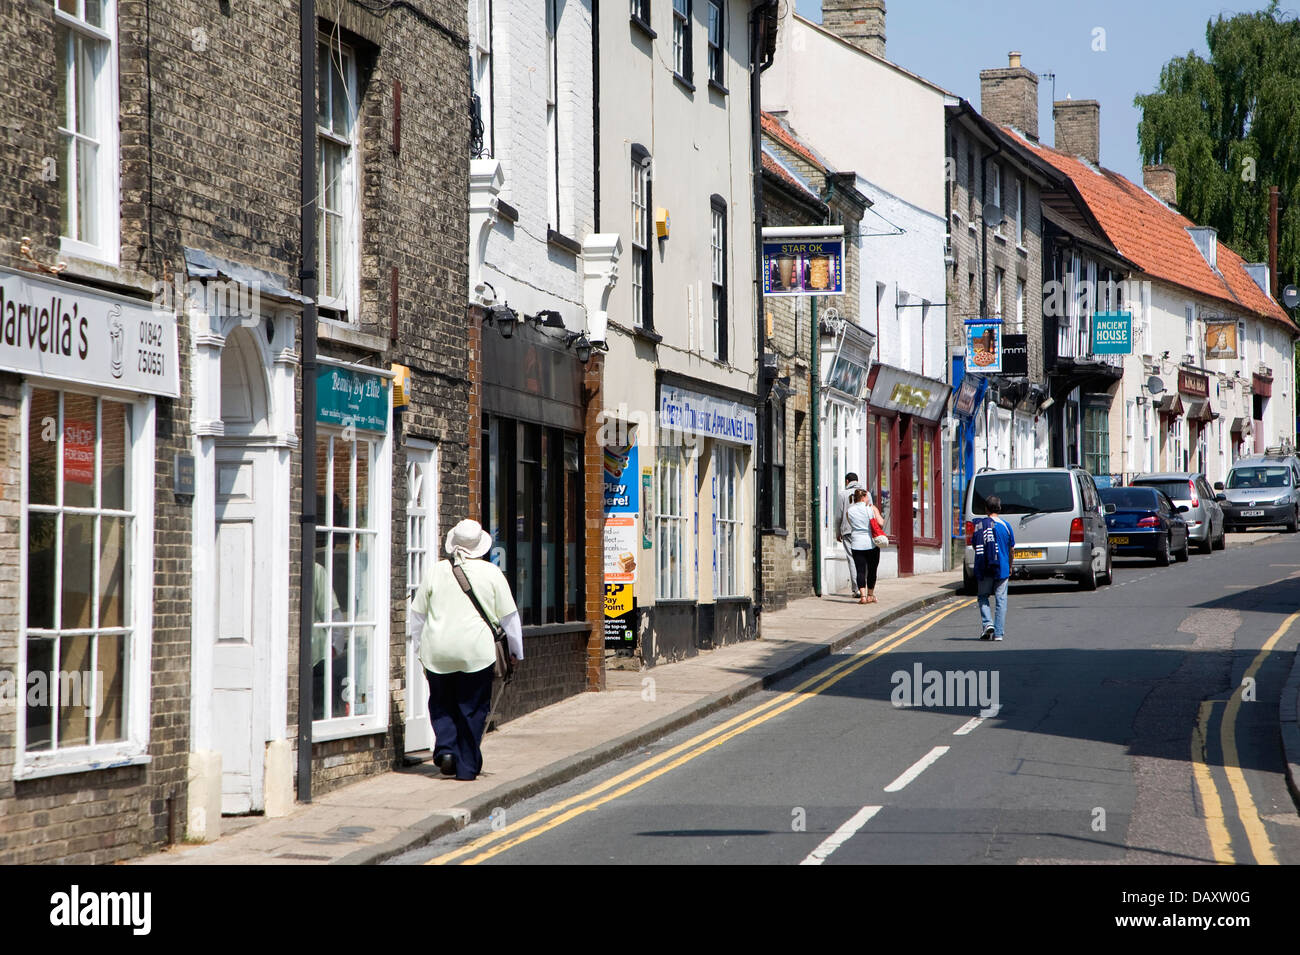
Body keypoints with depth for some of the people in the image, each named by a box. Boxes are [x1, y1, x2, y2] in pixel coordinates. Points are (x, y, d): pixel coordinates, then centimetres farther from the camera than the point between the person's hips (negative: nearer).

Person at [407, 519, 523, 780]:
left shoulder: (435, 572, 4)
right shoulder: (491, 573, 0)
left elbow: (417, 614, 11)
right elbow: (508, 616, 5)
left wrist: (420, 646, 24)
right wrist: (516, 651, 17)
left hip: (438, 651, 1)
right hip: (477, 650, -1)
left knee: (442, 703, 16)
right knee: (472, 708, 7)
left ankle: (445, 747, -5)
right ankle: (467, 766, 6)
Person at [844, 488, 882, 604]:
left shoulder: (849, 511, 4)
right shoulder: (871, 508, -2)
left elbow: (852, 525, 10)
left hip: (857, 544, 1)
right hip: (872, 543, -1)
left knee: (860, 570, -1)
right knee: (872, 570, 12)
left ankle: (863, 595, -13)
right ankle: (870, 595, 20)